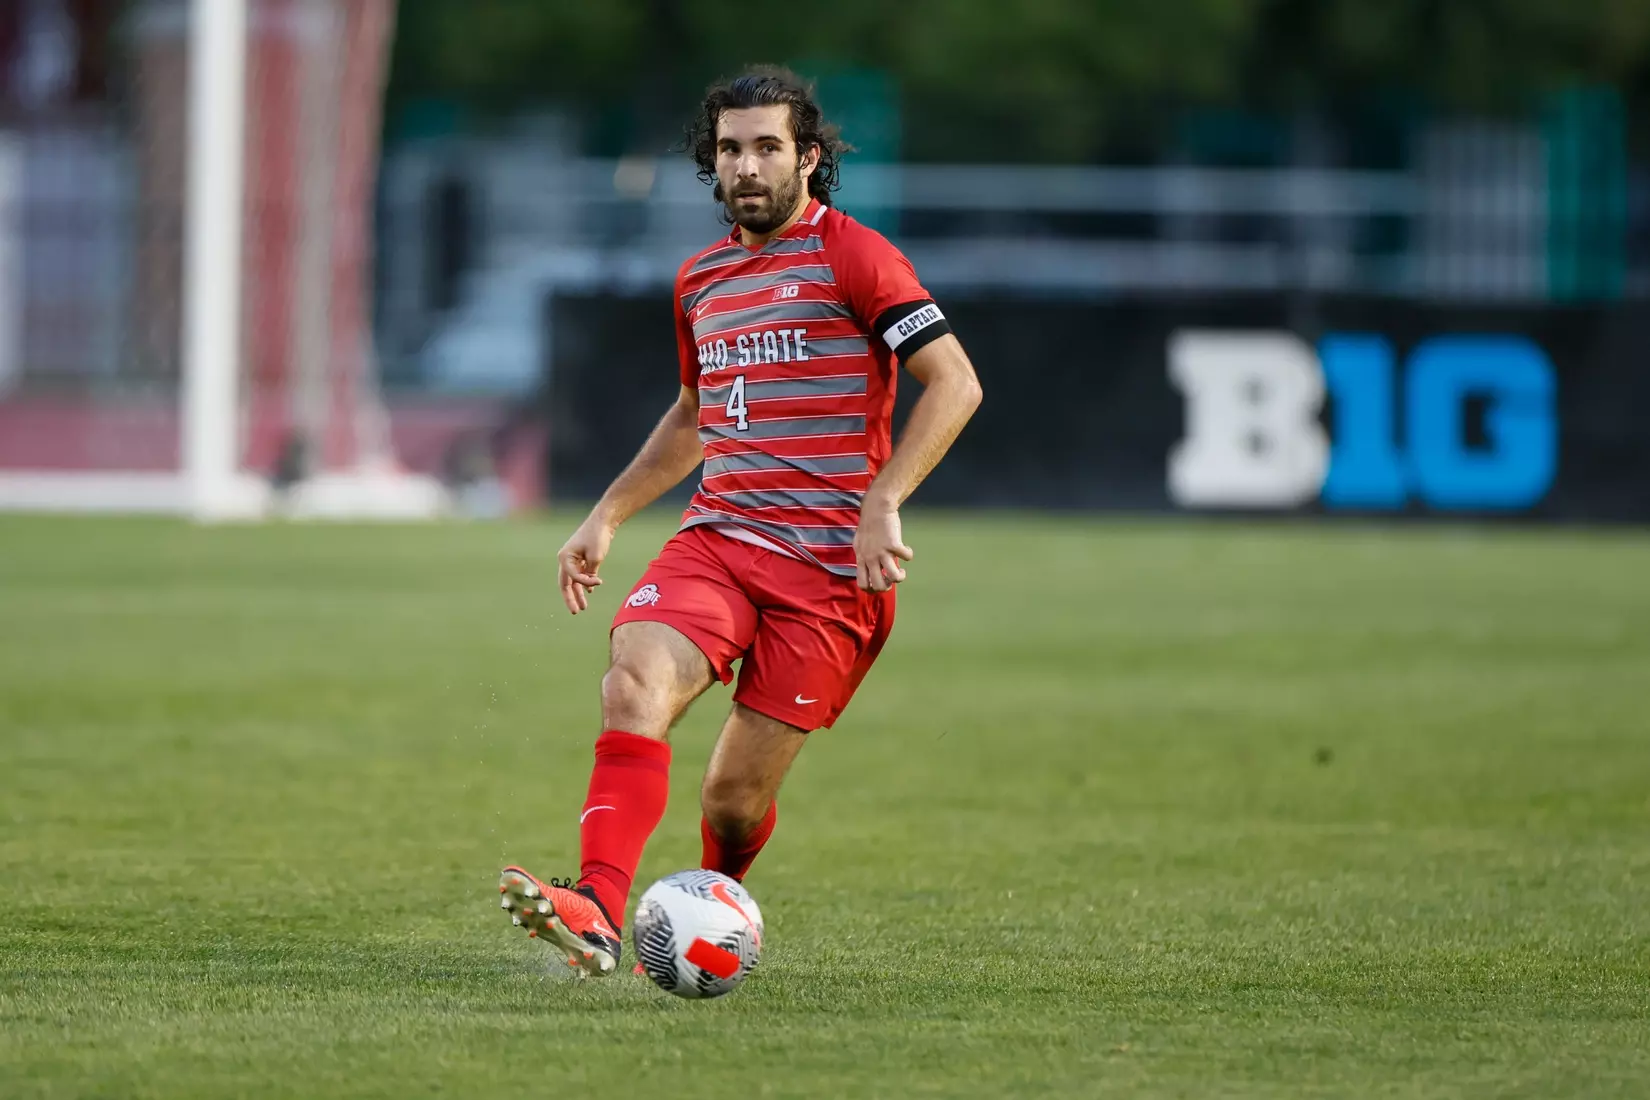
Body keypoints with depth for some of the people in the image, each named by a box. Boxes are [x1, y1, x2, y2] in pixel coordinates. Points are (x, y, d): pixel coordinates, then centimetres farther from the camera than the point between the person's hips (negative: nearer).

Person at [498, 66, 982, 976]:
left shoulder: (853, 256, -4)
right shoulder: (701, 281, 17)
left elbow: (953, 383, -11)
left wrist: (881, 502, -21)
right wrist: (607, 517, 25)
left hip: (828, 564, -5)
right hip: (716, 540, 5)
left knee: (736, 794, -3)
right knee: (635, 682, -25)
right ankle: (598, 914, -38)